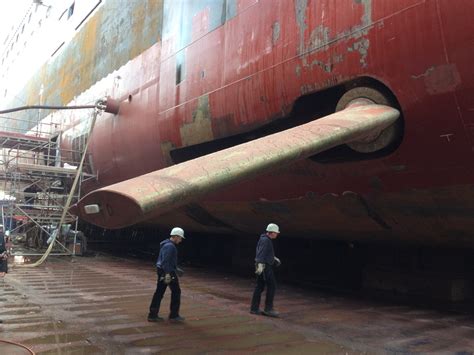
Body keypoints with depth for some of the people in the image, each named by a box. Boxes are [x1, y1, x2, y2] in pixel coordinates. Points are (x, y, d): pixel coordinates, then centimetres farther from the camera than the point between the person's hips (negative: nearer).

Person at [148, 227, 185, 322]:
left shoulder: (166, 244, 16)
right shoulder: (170, 246, -17)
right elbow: (166, 261, -24)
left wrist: (176, 269, 27)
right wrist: (168, 274, -27)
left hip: (162, 271, 10)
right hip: (169, 272, -10)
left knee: (159, 292, 9)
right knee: (176, 292, 2)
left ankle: (152, 315, 11)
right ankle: (174, 315, 9)